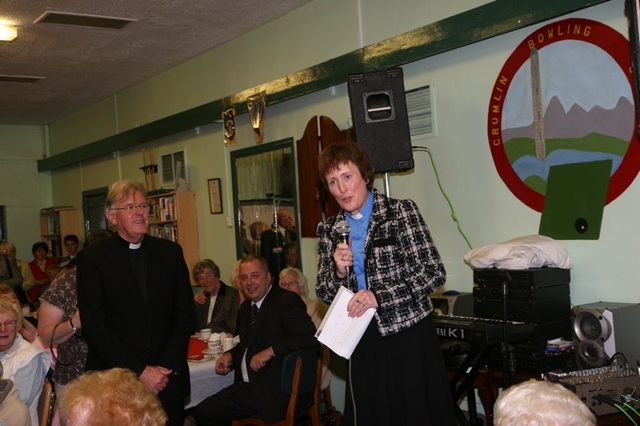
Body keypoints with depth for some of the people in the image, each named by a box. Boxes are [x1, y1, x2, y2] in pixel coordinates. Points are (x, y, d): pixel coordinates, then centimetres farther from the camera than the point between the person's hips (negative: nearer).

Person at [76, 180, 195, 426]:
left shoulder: (170, 252, 5)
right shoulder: (92, 258, -4)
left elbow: (185, 315, 3)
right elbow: (94, 327, -9)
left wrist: (166, 368, -6)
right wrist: (139, 371, -12)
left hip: (168, 379, 2)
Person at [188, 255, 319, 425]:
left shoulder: (286, 300, -11)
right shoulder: (246, 306, 14)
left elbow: (311, 338, -23)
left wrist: (270, 351, -24)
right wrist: (230, 355, 6)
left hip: (274, 390, -8)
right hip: (249, 385, 8)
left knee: (202, 412, -12)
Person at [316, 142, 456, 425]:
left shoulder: (401, 211, -6)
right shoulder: (328, 230, 7)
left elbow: (433, 273, -11)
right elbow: (324, 293, 10)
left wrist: (378, 296, -18)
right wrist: (338, 271, -11)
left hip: (408, 333, -4)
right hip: (364, 340, 4)